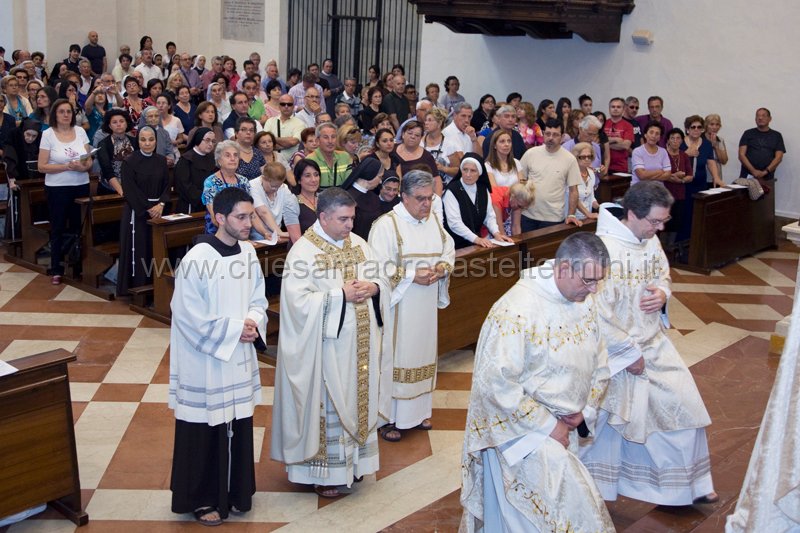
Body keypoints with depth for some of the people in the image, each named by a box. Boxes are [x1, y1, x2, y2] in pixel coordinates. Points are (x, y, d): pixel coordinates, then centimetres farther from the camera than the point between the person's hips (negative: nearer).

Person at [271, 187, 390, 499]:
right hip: (326, 347, -6)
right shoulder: (303, 251, -14)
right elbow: (298, 300, -22)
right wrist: (342, 295, -22)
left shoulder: (357, 243, 6)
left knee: (358, 398, 16)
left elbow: (383, 279, 12)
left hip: (360, 344, 7)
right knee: (326, 405, 4)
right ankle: (324, 471, 19)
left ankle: (353, 460, 34)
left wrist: (373, 288, -11)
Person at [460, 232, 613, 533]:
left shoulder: (584, 300, -3)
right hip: (522, 426, -7)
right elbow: (497, 385, -26)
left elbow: (598, 362, 10)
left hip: (563, 425, 7)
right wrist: (547, 426, -19)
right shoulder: (518, 309, -26)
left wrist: (585, 410, -1)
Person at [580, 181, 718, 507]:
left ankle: (687, 484, 32)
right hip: (615, 350, -7)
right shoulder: (602, 247, -26)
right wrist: (629, 354, -16)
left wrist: (663, 293, -8)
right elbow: (598, 312, -25)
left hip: (654, 343, 7)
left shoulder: (651, 241, -3)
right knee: (608, 419, 7)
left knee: (684, 405, 11)